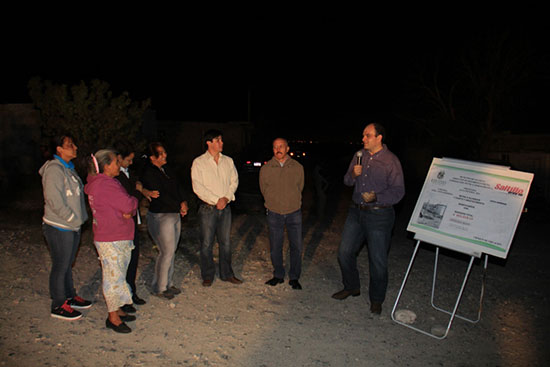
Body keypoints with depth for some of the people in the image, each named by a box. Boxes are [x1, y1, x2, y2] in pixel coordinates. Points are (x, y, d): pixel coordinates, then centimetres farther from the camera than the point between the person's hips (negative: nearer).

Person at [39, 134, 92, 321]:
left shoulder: (69, 168, 13)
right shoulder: (54, 169, -17)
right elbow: (55, 201, -22)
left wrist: (81, 218, 8)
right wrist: (74, 219, -16)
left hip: (73, 226, 9)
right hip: (59, 228, -9)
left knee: (68, 264, 19)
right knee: (60, 267, 3)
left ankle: (70, 297, 33)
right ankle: (58, 306, 16)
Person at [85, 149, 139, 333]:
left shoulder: (101, 182, 14)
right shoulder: (105, 184, -19)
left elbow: (126, 208, 12)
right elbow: (128, 204, -23)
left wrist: (129, 211, -10)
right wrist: (133, 201, -1)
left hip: (119, 238, 10)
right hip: (111, 241, -10)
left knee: (118, 275, 17)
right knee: (114, 277, -1)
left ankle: (117, 310, 28)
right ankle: (113, 317, 9)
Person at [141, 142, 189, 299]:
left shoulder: (166, 168, 10)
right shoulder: (149, 173, -15)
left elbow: (178, 186, 11)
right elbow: (161, 195, -19)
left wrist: (184, 202, -5)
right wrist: (179, 207, -12)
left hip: (175, 215, 8)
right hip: (160, 217, -8)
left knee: (171, 251, 13)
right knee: (167, 252, -3)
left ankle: (168, 284, 26)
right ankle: (159, 288, 12)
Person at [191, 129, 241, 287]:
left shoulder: (228, 161, 8)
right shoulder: (198, 162, -5)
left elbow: (234, 181, 8)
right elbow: (198, 187, -11)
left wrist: (226, 198, -9)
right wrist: (216, 200, -14)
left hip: (225, 207, 4)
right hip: (208, 208, -4)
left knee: (225, 242, 10)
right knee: (207, 243, 3)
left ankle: (227, 274, 23)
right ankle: (208, 275, 18)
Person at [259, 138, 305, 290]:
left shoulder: (297, 167, -1)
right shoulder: (265, 169, -3)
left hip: (294, 213, 0)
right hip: (274, 213, 0)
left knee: (296, 247, 3)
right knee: (275, 247, 7)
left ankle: (294, 277, 18)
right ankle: (278, 275, 25)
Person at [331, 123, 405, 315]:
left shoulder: (391, 160, -10)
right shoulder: (360, 155, 7)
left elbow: (398, 191, -11)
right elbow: (347, 181, 14)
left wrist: (376, 197, -25)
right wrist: (353, 174, -9)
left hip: (379, 215, -5)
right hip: (356, 212, 5)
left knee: (378, 260, 4)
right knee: (345, 252, 9)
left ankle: (376, 299, 24)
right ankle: (351, 287, 32)